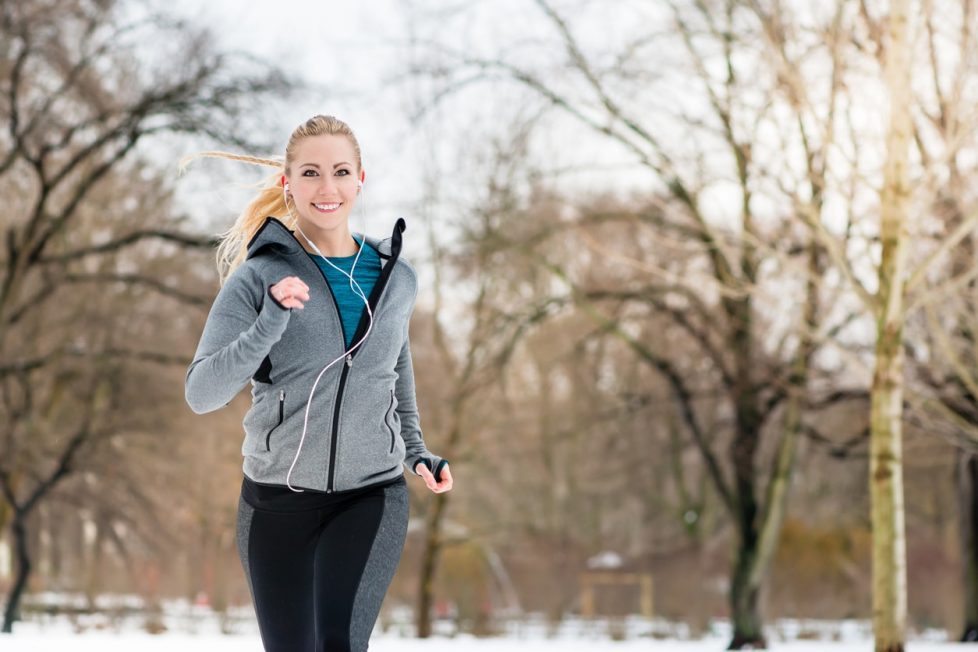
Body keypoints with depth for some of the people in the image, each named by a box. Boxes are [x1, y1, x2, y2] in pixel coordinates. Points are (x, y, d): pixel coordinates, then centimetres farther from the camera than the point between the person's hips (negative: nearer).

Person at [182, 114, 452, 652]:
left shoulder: (396, 277, 5)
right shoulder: (259, 276, -6)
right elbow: (201, 394, -16)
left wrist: (416, 452, 15)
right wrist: (271, 322, -27)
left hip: (371, 495, 1)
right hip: (277, 501, -1)